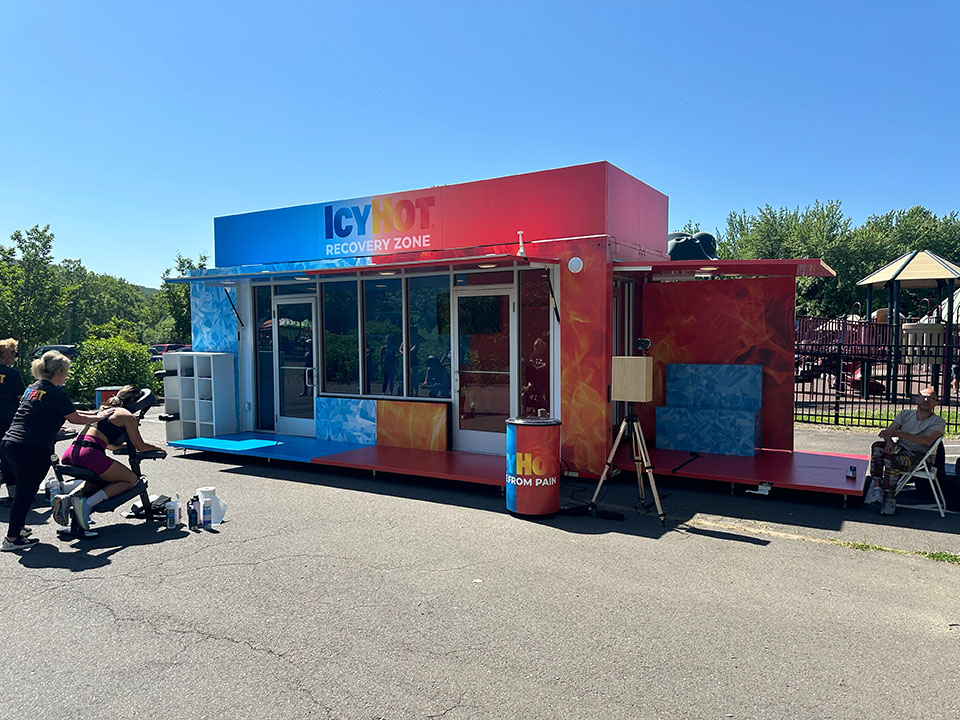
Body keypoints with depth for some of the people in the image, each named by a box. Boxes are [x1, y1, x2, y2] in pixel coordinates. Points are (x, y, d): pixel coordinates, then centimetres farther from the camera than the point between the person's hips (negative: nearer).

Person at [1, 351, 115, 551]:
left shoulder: (33, 388, 17)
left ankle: (17, 528, 32)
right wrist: (100, 417, 14)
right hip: (31, 450, -9)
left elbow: (68, 411, 24)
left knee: (23, 490, 21)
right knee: (26, 493, 2)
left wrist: (93, 413, 27)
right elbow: (75, 418, -1)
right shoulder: (55, 393, -11)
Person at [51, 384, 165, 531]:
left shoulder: (105, 409, 28)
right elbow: (141, 447, 9)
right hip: (89, 454, -8)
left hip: (70, 454, 9)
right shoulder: (128, 416, 4)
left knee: (100, 479, 33)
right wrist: (158, 448, 28)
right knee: (131, 480, 5)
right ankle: (86, 504, -13)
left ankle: (68, 498, 7)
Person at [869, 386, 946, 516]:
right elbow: (889, 430, 3)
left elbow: (927, 441, -21)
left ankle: (889, 499, -27)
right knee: (877, 446, -27)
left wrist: (898, 433, -30)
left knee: (891, 458, -34)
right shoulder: (905, 414, 14)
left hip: (920, 456, -5)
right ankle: (877, 488, -28)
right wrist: (889, 441, -23)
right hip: (899, 449, 5)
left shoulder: (938, 422, -2)